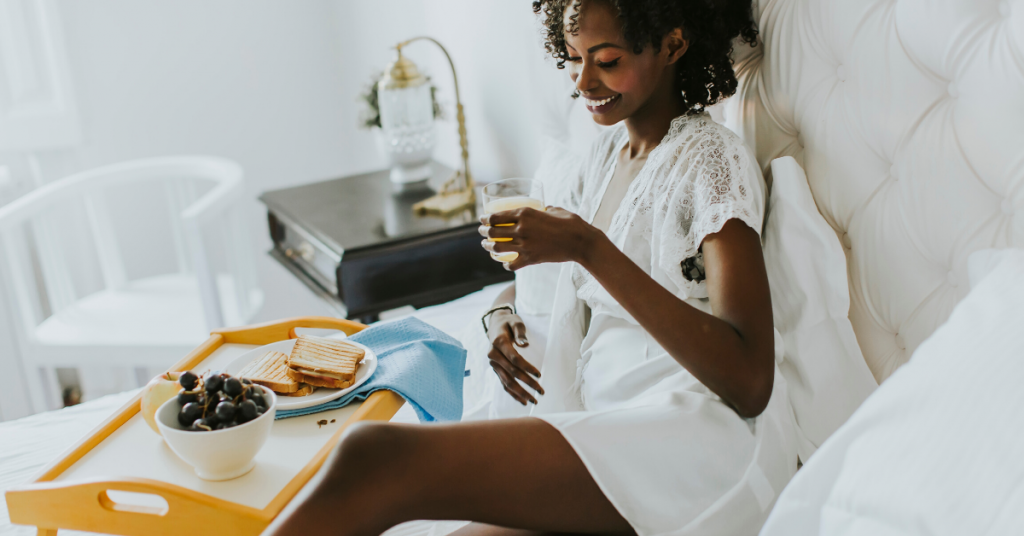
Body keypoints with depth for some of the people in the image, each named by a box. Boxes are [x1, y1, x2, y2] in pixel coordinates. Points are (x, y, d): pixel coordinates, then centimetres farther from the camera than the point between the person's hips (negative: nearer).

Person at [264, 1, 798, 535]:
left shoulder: (713, 159, -7)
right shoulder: (610, 148, 16)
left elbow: (750, 382, -19)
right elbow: (531, 269, 28)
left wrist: (589, 248, -24)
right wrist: (502, 311, 2)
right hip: (610, 420, 7)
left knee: (372, 456, -24)